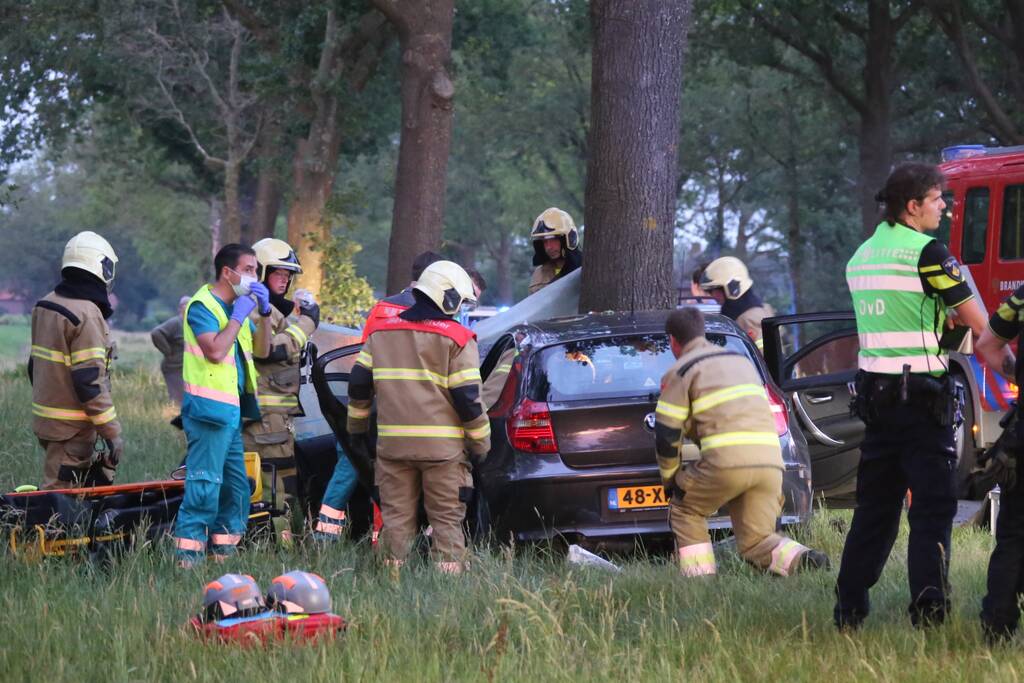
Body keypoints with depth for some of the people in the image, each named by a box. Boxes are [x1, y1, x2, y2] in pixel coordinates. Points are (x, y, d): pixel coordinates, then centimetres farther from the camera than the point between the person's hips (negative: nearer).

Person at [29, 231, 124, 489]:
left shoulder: (44, 306, 9)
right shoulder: (87, 315, -19)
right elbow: (90, 381, -22)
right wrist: (112, 432, -18)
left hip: (44, 417, 9)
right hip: (73, 429, -9)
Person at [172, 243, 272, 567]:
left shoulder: (236, 306, 18)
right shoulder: (203, 306, -10)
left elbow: (261, 350, 17)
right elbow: (215, 351, -24)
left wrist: (264, 313, 4)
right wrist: (239, 315, -17)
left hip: (232, 410, 10)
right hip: (210, 409, -10)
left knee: (236, 487, 14)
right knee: (205, 484, -13)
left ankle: (223, 552, 21)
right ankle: (188, 557, -15)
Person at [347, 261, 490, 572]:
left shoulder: (382, 332, 10)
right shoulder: (457, 339, -4)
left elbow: (359, 384, 10)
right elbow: (468, 397, -7)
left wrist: (357, 427, 21)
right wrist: (480, 444, 2)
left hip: (392, 444, 3)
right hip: (442, 446, -3)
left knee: (396, 516, 10)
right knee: (446, 519, 3)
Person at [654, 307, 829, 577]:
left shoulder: (680, 372, 8)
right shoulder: (742, 361, 30)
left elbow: (666, 435, 4)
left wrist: (670, 479, 19)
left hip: (728, 461, -6)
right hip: (771, 461, 6)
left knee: (685, 510, 18)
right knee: (756, 540, 12)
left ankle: (700, 580, 4)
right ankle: (802, 560, -14)